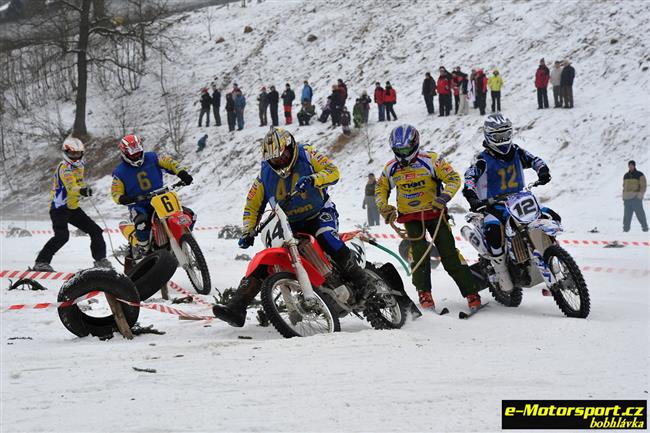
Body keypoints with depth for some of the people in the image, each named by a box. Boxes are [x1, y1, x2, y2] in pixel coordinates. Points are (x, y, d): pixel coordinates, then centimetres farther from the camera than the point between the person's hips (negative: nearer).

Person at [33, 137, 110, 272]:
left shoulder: (79, 166, 10)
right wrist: (82, 191, -53)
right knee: (62, 235, -26)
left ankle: (100, 260, 20)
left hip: (73, 207, 9)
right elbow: (71, 187, -36)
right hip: (59, 207, -9)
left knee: (95, 231, 7)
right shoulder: (64, 168, -18)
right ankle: (41, 262, -22)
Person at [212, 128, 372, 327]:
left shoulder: (307, 154, -7)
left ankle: (361, 283, -21)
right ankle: (236, 309, -14)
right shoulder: (266, 174, 2)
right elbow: (252, 206, 8)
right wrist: (247, 232, -6)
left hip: (319, 214, -3)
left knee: (326, 237, -36)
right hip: (288, 225, 3)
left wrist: (312, 180, -38)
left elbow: (332, 171, -18)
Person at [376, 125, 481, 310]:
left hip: (434, 212, -2)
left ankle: (471, 292, -1)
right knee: (419, 252, -16)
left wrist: (445, 196, -26)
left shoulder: (430, 160, -12)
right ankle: (424, 293, -6)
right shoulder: (391, 168, -1)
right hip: (410, 216, 2)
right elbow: (381, 188, 15)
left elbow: (454, 178, -11)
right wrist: (384, 208, -1)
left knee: (449, 253, -6)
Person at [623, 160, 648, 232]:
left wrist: (640, 195, -15)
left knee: (640, 213, -6)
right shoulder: (626, 176, 17)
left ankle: (644, 227, 1)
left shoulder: (640, 175, 1)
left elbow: (643, 186, -3)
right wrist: (623, 197, 15)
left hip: (636, 198, -5)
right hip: (627, 198, 5)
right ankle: (625, 228, 5)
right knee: (627, 214, 2)